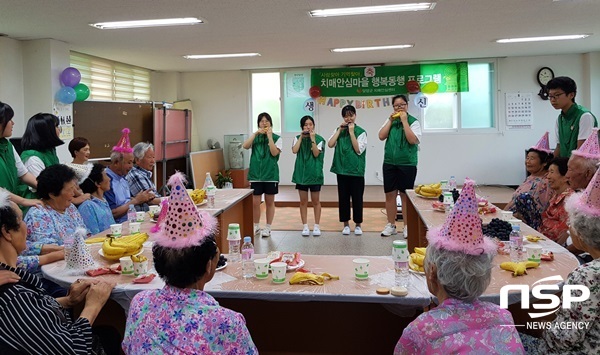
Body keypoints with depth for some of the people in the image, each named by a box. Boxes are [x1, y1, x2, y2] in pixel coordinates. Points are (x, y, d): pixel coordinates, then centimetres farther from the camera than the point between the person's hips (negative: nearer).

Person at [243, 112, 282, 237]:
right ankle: (256, 227, 19)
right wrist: (256, 133, -14)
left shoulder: (277, 138, 1)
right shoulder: (254, 137, 9)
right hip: (255, 173, 2)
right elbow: (245, 146, -8)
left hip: (270, 174, -2)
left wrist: (269, 136, -15)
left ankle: (268, 227, 18)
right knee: (255, 202, 3)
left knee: (269, 202, 7)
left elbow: (274, 152, -13)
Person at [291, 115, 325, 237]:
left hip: (314, 173, -2)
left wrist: (312, 139, -16)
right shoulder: (297, 138, 6)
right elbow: (294, 150, -11)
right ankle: (305, 226, 13)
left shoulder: (319, 139, -1)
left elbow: (316, 153, -13)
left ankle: (316, 226, 13)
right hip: (301, 172, 2)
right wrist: (301, 137, -9)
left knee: (315, 201, 5)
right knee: (303, 201, 6)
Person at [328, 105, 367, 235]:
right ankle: (346, 224, 18)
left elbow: (359, 150, -13)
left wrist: (351, 132, -13)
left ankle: (358, 225, 15)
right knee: (343, 197, 8)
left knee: (357, 197, 3)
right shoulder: (338, 130, 8)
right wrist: (340, 129, -7)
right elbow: (330, 144, -6)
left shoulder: (361, 131, -2)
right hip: (341, 169, 3)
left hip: (356, 170, -3)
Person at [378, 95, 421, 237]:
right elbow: (381, 136, -1)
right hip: (389, 163, 4)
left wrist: (404, 121, -16)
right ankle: (391, 225, 19)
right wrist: (390, 120, -5)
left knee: (405, 195, 2)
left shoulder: (413, 121, -3)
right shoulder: (390, 120, 10)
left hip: (407, 164, -4)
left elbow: (413, 140, -17)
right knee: (390, 194, 8)